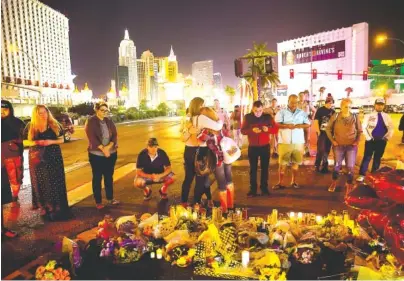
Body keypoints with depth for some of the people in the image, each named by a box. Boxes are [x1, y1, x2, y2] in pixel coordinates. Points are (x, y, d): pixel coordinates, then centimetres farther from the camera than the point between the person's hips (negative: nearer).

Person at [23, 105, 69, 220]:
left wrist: (51, 142, -16)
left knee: (55, 182, 3)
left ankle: (57, 207, 13)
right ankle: (44, 207, 18)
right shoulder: (30, 126, -1)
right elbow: (24, 142, 3)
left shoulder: (55, 125, -1)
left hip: (54, 157, 0)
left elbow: (62, 139, 3)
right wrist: (36, 142, -15)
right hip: (37, 158, 0)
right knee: (41, 183, 5)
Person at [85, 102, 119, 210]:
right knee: (97, 178, 4)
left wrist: (108, 147, -16)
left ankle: (110, 198, 24)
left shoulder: (109, 121, 9)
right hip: (96, 154, -4)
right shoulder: (91, 121, -5)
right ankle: (98, 202, 13)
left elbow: (115, 135, 1)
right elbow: (92, 138, -14)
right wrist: (103, 149, -20)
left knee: (109, 176, 12)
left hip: (111, 153, 4)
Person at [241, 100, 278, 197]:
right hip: (252, 147, 0)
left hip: (265, 146, 1)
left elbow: (276, 129, -2)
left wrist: (268, 129, -23)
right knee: (253, 168, 5)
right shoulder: (248, 117, -3)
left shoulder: (268, 117, -3)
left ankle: (264, 188, 21)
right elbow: (242, 131, -6)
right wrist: (252, 130, -25)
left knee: (265, 168, 9)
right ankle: (253, 189, 14)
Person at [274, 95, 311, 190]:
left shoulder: (302, 113, 10)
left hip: (298, 142, 2)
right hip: (285, 142, -2)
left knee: (296, 162, 8)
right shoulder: (281, 112, 1)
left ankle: (294, 182, 21)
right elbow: (276, 124, -8)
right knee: (282, 163, 0)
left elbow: (308, 124, 7)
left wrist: (300, 125, -13)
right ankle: (280, 182, 7)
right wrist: (286, 126, -23)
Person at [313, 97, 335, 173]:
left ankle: (324, 166, 19)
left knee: (327, 150, 9)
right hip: (322, 132, -4)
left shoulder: (333, 111, 10)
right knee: (321, 150, -9)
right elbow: (316, 121, -7)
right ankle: (317, 166, 5)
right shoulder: (320, 110, -3)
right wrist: (318, 132, -13)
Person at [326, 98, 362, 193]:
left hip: (351, 146, 0)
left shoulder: (355, 117, -5)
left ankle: (349, 185, 20)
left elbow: (360, 131, 7)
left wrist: (357, 141, -4)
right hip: (338, 146, 0)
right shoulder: (335, 116, -7)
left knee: (350, 167, 2)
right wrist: (332, 140, -4)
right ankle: (333, 183, 29)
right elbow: (328, 129, 2)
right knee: (337, 165, 9)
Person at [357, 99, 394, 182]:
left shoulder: (387, 116, 4)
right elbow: (363, 127, -7)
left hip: (382, 141, 3)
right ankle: (362, 175, -1)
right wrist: (368, 138, -12)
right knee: (367, 157, -5)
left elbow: (391, 128, 10)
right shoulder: (369, 115, -5)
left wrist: (387, 138, -3)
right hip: (371, 140, -3)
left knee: (377, 158, 13)